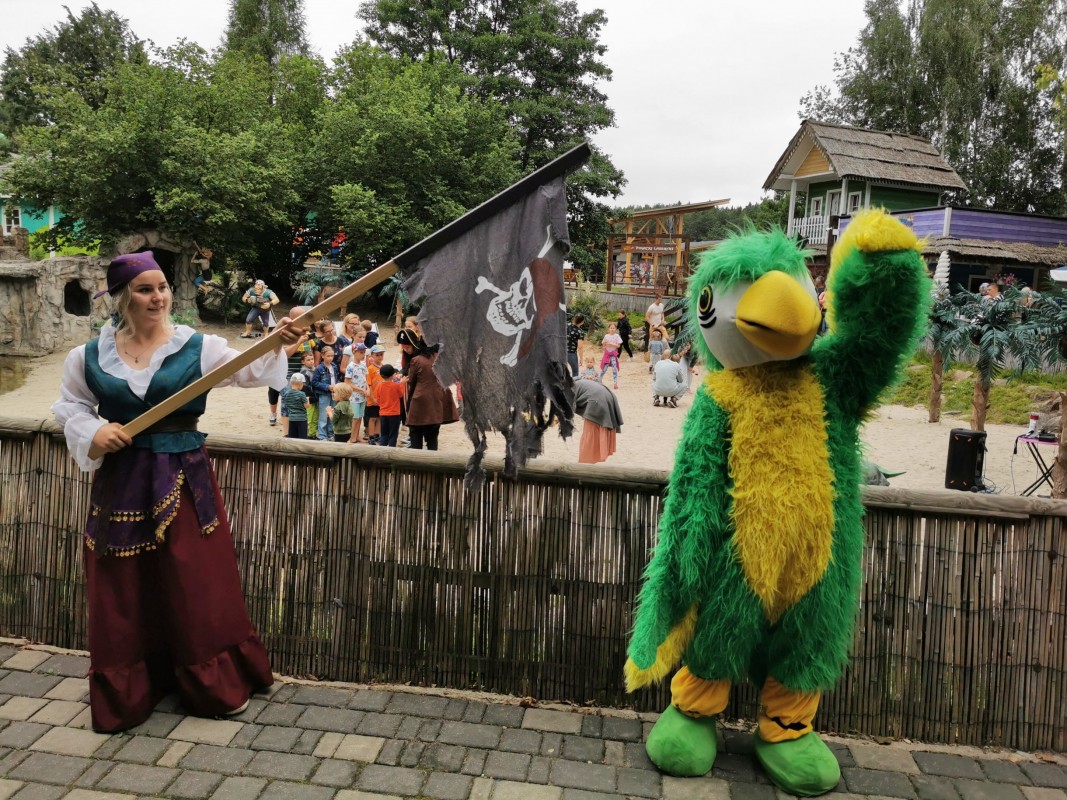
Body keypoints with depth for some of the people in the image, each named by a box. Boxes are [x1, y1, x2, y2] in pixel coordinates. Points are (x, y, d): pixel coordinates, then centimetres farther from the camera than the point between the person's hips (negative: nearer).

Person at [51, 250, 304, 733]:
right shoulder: (89, 356, 2)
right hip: (121, 483, 2)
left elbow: (250, 371, -18)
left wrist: (277, 346, -38)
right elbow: (69, 407, 13)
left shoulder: (197, 347, -4)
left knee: (199, 586, 5)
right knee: (123, 595, 11)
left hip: (184, 480, -2)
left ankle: (218, 685, 23)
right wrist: (93, 432, -8)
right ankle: (125, 694, 31)